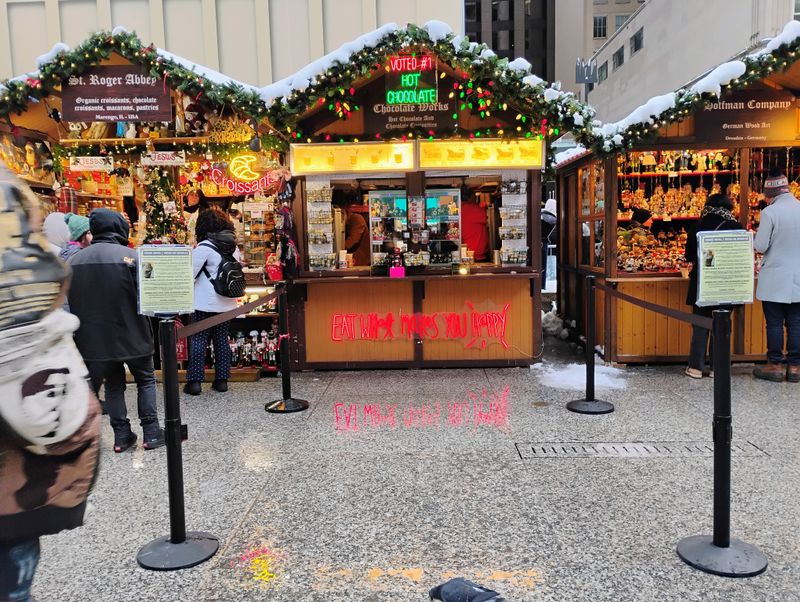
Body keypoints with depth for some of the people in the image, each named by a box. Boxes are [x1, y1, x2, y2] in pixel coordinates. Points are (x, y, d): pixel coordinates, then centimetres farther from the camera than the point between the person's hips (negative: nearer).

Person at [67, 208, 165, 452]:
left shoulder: (74, 260, 3)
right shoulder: (130, 256, -13)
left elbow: (69, 301, 8)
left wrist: (88, 328, 16)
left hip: (94, 338, 4)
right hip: (131, 334, -4)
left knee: (113, 384, 17)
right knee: (145, 379, 13)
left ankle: (121, 435, 17)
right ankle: (151, 433, 10)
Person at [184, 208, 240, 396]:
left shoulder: (204, 247, -13)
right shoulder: (233, 247, 7)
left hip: (205, 303, -6)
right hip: (226, 303, 6)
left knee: (198, 340, 2)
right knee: (222, 340, 11)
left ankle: (195, 381, 2)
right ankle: (222, 380, 15)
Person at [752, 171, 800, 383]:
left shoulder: (770, 212, -13)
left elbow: (760, 246, -12)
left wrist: (754, 237, 8)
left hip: (775, 280, -4)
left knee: (774, 323, 3)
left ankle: (775, 365, 9)